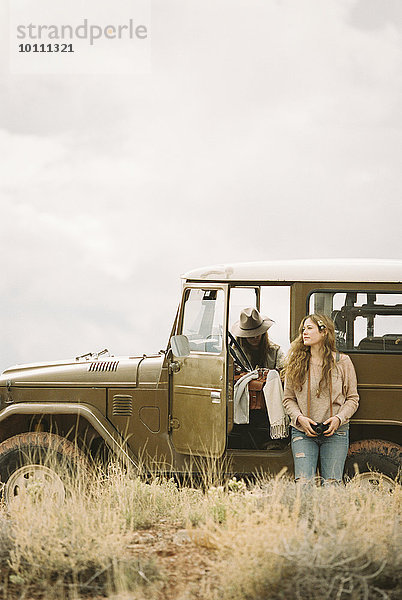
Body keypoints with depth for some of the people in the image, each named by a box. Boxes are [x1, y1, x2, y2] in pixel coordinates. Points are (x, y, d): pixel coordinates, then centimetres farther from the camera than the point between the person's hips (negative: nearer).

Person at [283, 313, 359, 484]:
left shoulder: (342, 362, 4)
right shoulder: (296, 363, 6)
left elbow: (352, 398, 7)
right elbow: (288, 398, 9)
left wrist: (339, 418, -10)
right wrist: (299, 418, -9)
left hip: (335, 432, -1)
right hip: (303, 432, 1)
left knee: (332, 483, -7)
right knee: (304, 482, -12)